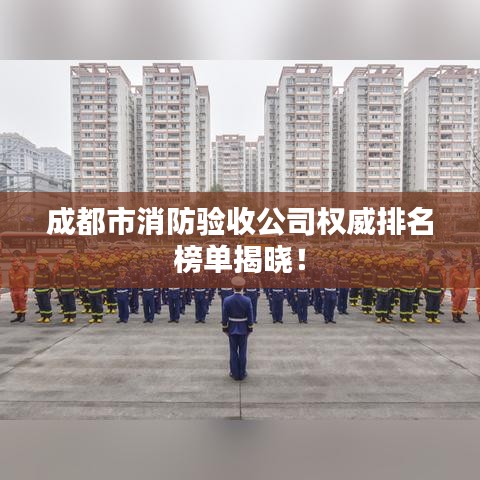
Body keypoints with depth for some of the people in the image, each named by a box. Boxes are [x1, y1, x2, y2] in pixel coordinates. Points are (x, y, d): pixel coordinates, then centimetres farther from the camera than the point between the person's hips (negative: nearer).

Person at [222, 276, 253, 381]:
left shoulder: (227, 300, -15)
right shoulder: (247, 300, -16)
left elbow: (224, 317, -9)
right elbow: (250, 317, -9)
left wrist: (224, 329, 5)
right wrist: (250, 329, 5)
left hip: (232, 329, 0)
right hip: (243, 329, 0)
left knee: (233, 352, 12)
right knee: (242, 352, 11)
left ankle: (234, 373, 20)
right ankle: (242, 373, 20)